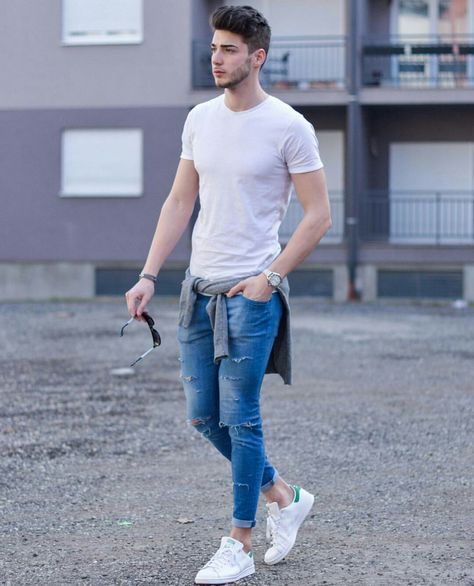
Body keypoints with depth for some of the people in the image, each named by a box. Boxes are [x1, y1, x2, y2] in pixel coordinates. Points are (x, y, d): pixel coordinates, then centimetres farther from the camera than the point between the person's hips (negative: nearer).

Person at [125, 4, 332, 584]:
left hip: (251, 292, -7)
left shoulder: (288, 127, -9)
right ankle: (284, 496, 30)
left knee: (239, 418, -3)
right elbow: (180, 201, 13)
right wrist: (148, 276, 5)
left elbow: (318, 214, -7)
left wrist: (269, 277, -14)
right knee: (203, 416, 11)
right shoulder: (200, 119, 8)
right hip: (198, 286, 7)